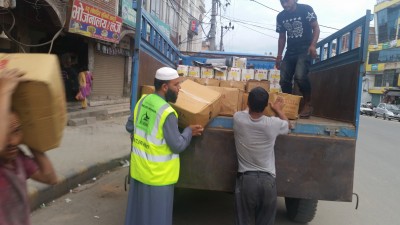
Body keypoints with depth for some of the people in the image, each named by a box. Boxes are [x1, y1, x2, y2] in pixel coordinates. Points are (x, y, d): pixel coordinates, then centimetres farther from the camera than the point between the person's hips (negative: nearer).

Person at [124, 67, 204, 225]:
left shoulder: (143, 101, -1)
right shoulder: (167, 113, -24)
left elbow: (130, 127, 11)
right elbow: (178, 146, -18)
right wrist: (189, 131, -2)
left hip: (138, 168, 8)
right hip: (157, 174, -7)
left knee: (138, 209, 23)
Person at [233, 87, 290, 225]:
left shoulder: (238, 119, -9)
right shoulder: (273, 124, -9)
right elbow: (287, 125, 17)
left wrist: (252, 104, 38)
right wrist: (278, 110, 34)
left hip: (246, 179, 0)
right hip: (268, 180, 0)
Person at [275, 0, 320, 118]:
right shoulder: (280, 16, 9)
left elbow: (316, 28, -5)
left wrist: (313, 45, -21)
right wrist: (279, 56, 13)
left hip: (305, 50, -6)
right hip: (290, 51, 6)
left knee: (300, 76, -26)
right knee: (284, 80, -2)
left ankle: (308, 104, -10)